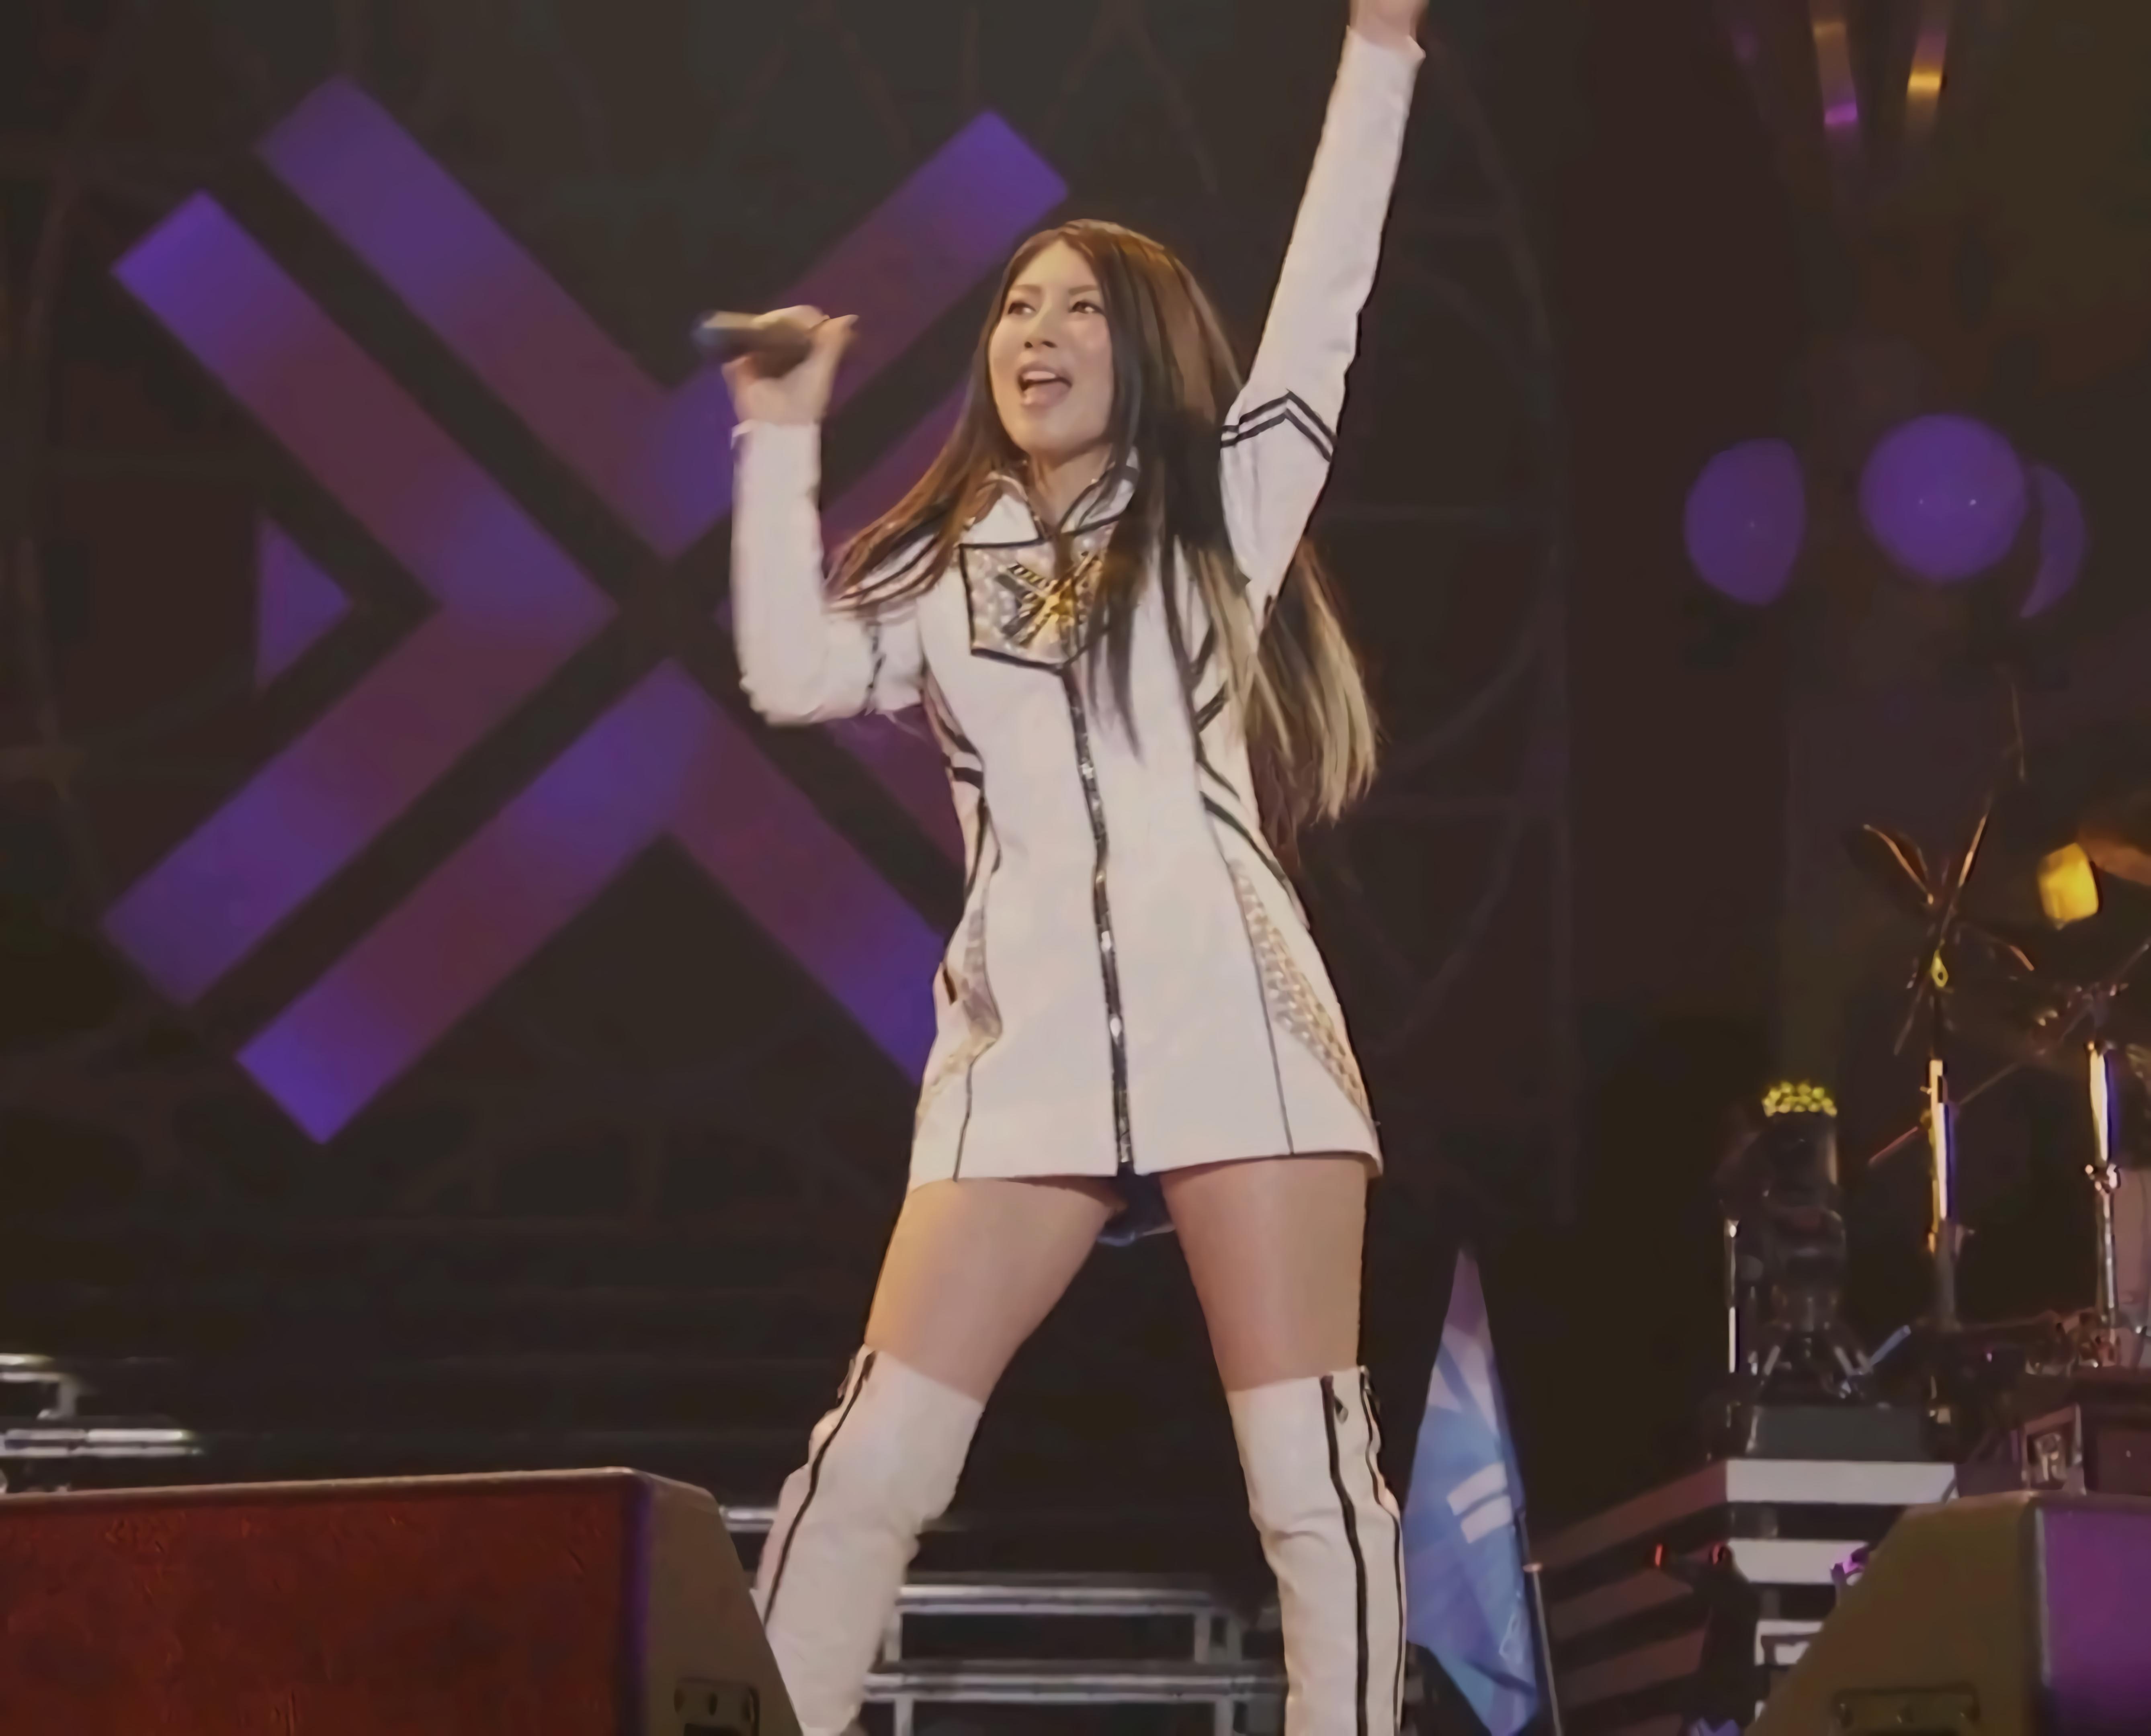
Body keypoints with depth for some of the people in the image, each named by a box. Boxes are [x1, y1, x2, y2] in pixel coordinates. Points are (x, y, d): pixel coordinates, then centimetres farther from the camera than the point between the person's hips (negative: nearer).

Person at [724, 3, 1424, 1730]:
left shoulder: (1221, 512, 14)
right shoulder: (943, 570, 21)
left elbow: (1323, 306, 7)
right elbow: (793, 675, 4)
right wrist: (784, 440, 7)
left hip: (1233, 1022, -2)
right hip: (1025, 1051, 2)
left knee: (1312, 1471, -5)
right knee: (871, 1461, -6)